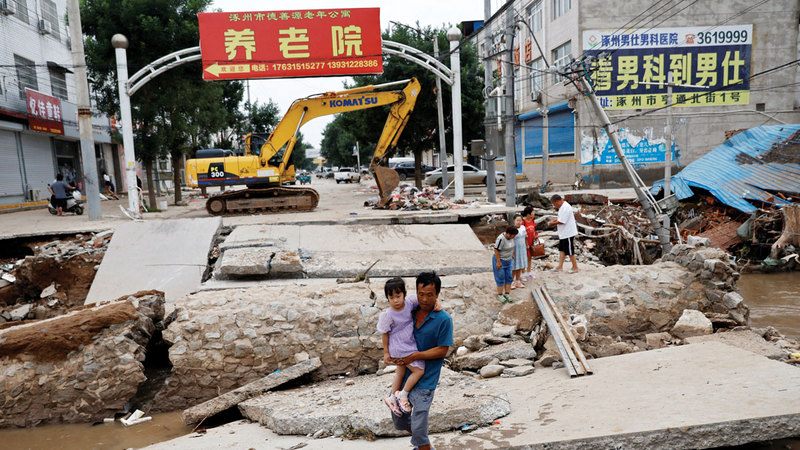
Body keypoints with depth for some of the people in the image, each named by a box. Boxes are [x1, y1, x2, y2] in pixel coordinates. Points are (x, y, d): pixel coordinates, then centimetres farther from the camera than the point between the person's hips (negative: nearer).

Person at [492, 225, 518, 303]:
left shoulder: (510, 236, -5)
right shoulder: (501, 239, -28)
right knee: (500, 278, 1)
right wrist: (498, 262, -22)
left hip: (508, 260, 7)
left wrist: (512, 254, 17)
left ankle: (507, 294, 18)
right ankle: (500, 295, 14)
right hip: (499, 260, -7)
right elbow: (496, 250, -25)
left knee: (508, 277, 9)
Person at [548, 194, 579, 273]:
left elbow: (561, 221, -25)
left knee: (570, 251, 1)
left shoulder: (565, 207, -24)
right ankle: (560, 266, 21)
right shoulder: (562, 207, 9)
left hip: (568, 233, -10)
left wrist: (553, 223, -12)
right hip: (563, 233, 10)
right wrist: (555, 220, 4)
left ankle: (575, 267, 14)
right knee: (561, 249, 14)